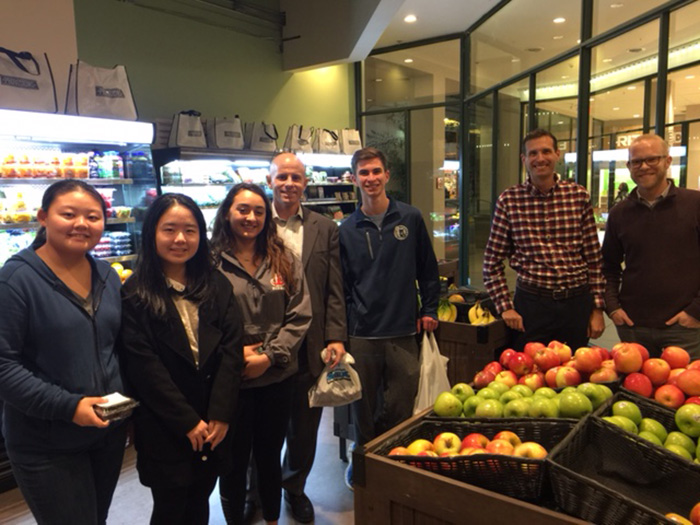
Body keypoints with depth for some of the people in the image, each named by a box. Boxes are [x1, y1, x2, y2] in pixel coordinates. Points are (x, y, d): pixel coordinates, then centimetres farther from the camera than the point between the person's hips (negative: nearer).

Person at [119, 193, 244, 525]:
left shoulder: (217, 285, 4)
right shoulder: (135, 294, -8)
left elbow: (232, 349, -3)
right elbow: (143, 366, -12)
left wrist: (220, 415, -11)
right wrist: (187, 422, -12)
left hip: (213, 423, 3)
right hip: (164, 428, -3)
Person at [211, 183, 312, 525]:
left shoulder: (285, 261, 2)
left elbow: (299, 316, -2)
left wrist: (269, 356, -11)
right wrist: (233, 353, -17)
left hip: (277, 378, 3)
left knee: (270, 456, 19)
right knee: (234, 461, 14)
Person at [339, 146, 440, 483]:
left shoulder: (410, 219, 1)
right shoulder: (346, 230, 3)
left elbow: (428, 270, 9)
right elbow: (340, 286, 6)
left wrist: (429, 310, 6)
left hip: (403, 332, 0)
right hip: (362, 335, 1)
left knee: (401, 407, 8)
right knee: (363, 407, 13)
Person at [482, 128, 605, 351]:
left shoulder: (579, 196, 1)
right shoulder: (509, 200, -3)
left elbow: (594, 257, 4)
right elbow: (492, 262, 0)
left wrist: (597, 308, 3)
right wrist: (505, 307, -5)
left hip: (577, 302, 2)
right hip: (531, 301, -2)